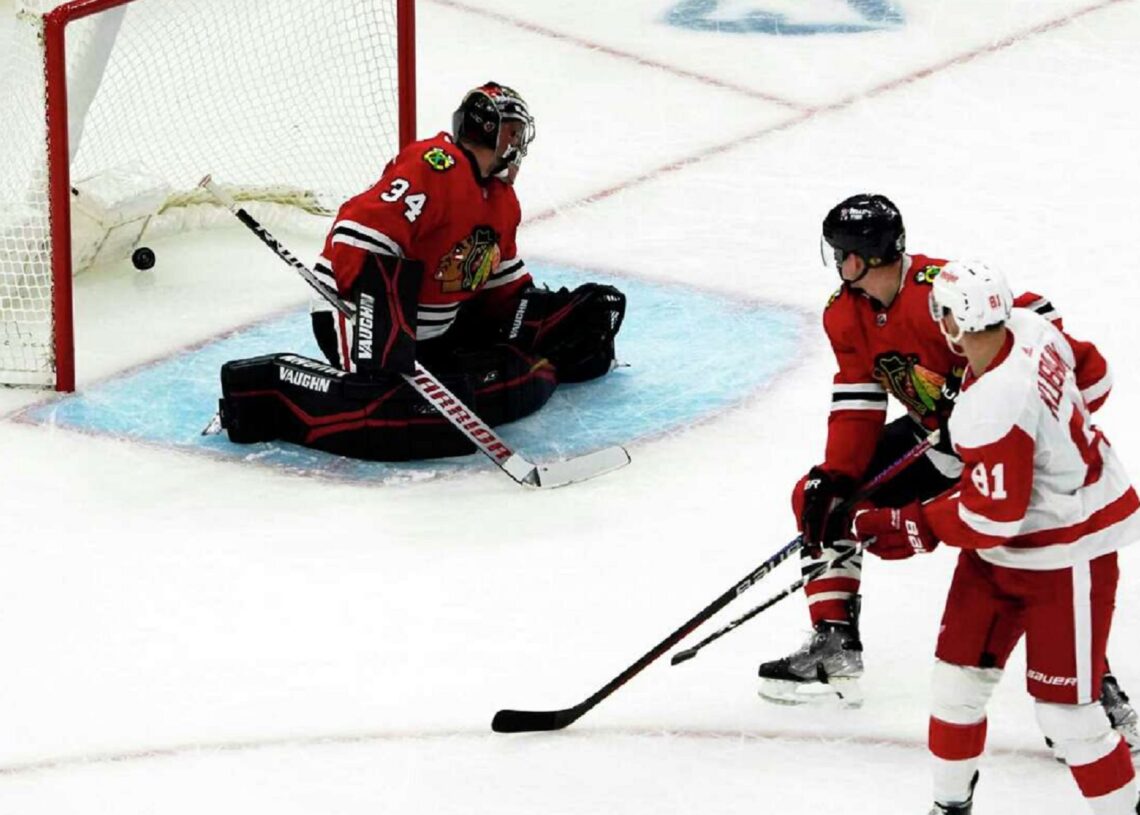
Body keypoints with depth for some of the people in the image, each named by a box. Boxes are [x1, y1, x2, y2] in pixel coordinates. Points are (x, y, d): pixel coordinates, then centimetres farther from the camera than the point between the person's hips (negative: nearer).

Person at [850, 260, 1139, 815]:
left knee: (1064, 711, -4)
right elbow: (1087, 368, 12)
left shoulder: (991, 410, -34)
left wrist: (915, 528, -15)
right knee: (958, 675, 12)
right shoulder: (1028, 328, -9)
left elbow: (992, 517, -27)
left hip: (1066, 555, -10)